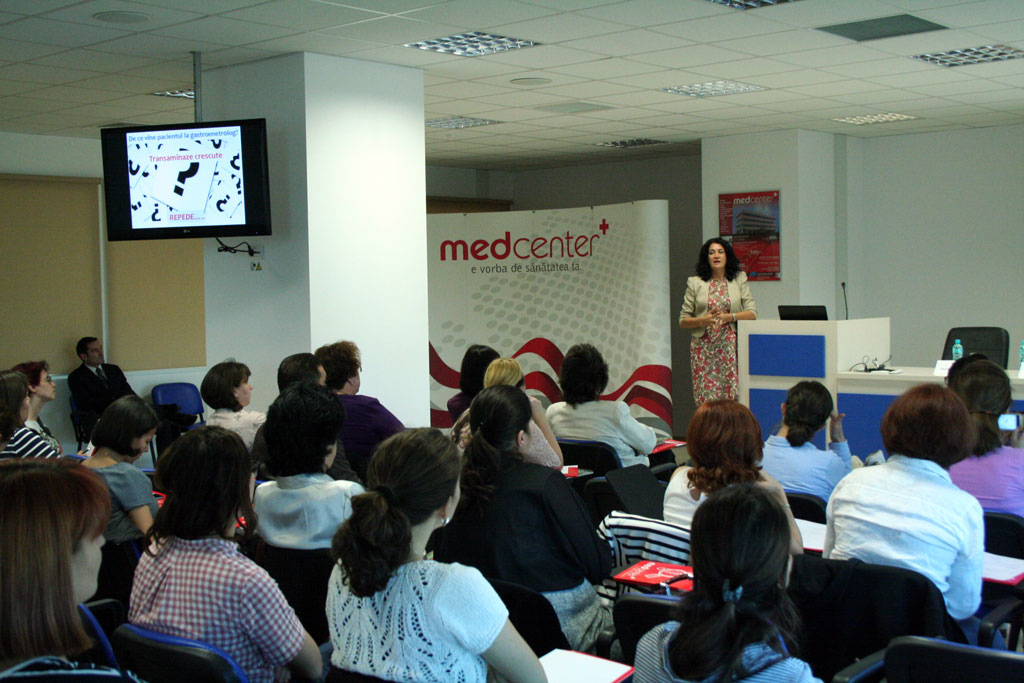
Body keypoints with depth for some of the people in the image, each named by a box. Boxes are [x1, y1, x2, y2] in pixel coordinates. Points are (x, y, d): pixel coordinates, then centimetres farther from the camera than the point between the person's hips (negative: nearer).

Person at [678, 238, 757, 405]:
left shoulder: (739, 279, 10)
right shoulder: (695, 283, 8)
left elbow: (752, 313, 2)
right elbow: (683, 320, 7)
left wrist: (727, 317, -11)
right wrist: (703, 320, -12)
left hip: (731, 346, 0)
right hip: (704, 346, 0)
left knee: (734, 397, -8)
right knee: (706, 399, -6)